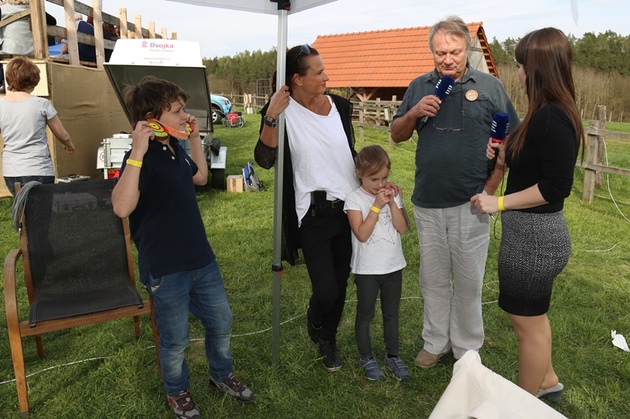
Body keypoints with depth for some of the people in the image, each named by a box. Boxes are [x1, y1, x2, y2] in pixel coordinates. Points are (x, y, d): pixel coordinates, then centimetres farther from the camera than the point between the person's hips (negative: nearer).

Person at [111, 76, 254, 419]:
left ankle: (221, 375, 44)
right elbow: (122, 207, -37)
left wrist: (195, 138, 15)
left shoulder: (175, 149, 5)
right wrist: (137, 151, -39)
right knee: (175, 338, 13)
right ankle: (177, 392, 40)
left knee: (221, 322, 20)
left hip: (201, 259, 8)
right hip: (165, 269, -8)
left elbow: (201, 178, 24)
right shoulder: (141, 158, -21)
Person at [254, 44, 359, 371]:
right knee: (325, 291, -6)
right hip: (313, 215, -5)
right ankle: (316, 328, 31)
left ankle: (329, 340, 40)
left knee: (341, 284, 14)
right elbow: (265, 160, -19)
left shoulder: (340, 106, 5)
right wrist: (271, 117, -27)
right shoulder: (282, 112, -9)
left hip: (349, 208, 5)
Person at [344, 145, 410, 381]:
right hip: (367, 269, -3)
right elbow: (362, 234, -21)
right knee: (365, 314, 12)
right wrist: (377, 206, -23)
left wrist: (392, 202, -18)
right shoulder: (355, 199, -12)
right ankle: (366, 358, 30)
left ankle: (393, 355, 33)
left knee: (391, 313, 16)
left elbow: (403, 228, -9)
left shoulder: (393, 194, 0)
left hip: (393, 266, 3)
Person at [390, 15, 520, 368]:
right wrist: (414, 113, -9)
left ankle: (467, 349, 27)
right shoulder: (420, 87, 8)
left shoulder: (489, 86, 0)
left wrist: (491, 187, -9)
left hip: (470, 204, -3)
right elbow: (397, 136, 11)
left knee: (468, 281, 9)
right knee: (433, 279, 15)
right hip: (428, 203, 3)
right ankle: (436, 342, 32)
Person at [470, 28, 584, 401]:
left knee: (528, 322, 7)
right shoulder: (550, 113, 8)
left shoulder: (551, 117, -22)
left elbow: (557, 186, -24)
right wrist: (503, 156, 4)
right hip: (536, 230, 10)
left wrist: (499, 203, -21)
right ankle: (547, 381, 46)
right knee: (533, 315, 26)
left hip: (533, 234, -10)